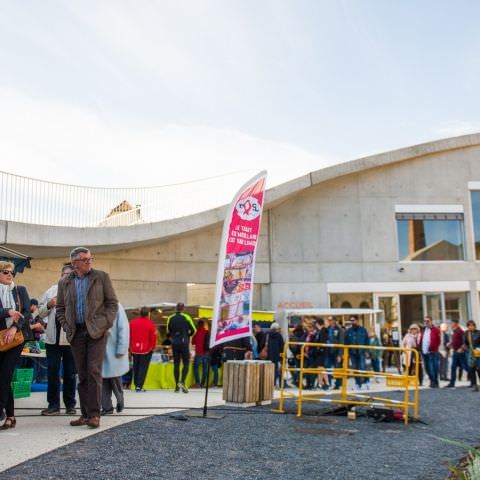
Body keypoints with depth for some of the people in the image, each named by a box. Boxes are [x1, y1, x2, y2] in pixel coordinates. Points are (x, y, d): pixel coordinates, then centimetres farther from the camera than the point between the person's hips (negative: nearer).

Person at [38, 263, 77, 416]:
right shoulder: (51, 291, 10)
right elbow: (41, 313, 13)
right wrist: (49, 305, -6)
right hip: (53, 338, 3)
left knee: (70, 373, 7)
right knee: (52, 372, 5)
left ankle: (70, 404, 16)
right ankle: (53, 404, 13)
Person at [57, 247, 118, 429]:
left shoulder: (101, 277, 3)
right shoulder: (64, 282, 10)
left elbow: (112, 303, 3)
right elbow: (60, 308, 16)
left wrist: (105, 325, -6)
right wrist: (67, 327, 2)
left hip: (96, 331, -3)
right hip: (76, 332, 3)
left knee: (94, 371, -10)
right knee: (82, 375, 6)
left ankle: (94, 414, -6)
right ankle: (85, 414, 12)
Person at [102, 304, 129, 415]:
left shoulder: (116, 306, -5)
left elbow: (123, 328, -8)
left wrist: (121, 350, -12)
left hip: (114, 350, -2)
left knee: (114, 378, 6)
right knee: (103, 379, 3)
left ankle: (120, 400, 31)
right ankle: (107, 407, 14)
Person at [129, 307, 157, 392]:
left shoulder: (132, 322, 2)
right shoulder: (150, 324, -10)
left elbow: (129, 335, 9)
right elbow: (153, 337, -7)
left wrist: (131, 346, 19)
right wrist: (152, 347, 7)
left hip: (134, 349, 4)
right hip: (146, 349, -4)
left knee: (136, 367, 16)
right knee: (143, 368, 0)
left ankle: (136, 385, 24)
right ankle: (139, 386, -6)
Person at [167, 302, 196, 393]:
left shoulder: (170, 318, 4)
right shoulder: (186, 317, -5)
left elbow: (168, 331, 10)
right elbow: (193, 330, -2)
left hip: (174, 344, 3)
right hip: (184, 343, -3)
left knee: (176, 364, 8)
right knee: (186, 363, 4)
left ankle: (177, 386, 9)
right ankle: (182, 382, -16)